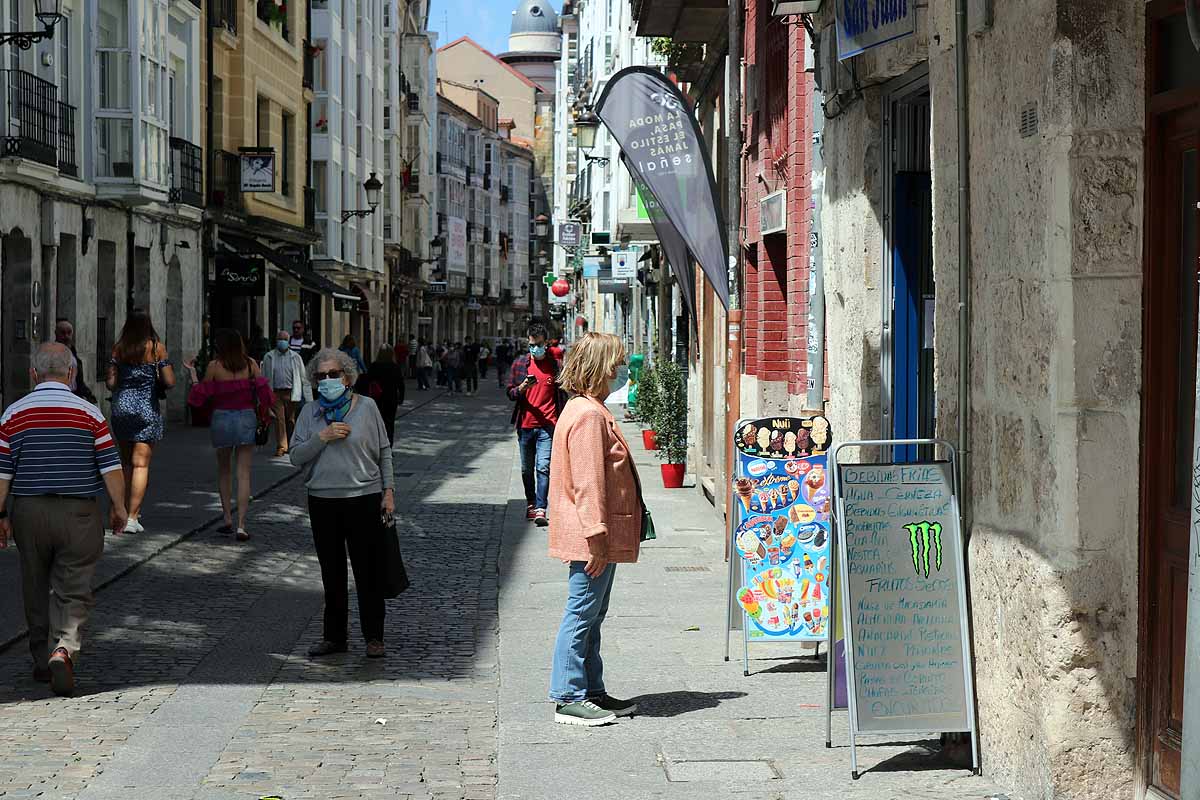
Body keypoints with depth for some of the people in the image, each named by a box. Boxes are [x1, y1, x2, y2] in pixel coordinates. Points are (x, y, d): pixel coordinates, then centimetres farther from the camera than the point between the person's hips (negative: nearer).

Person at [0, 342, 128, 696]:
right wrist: (119, 508, 7)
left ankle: (43, 660, 24)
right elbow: (111, 468, -6)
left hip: (29, 511, 2)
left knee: (36, 589, 16)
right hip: (79, 513, -2)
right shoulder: (89, 413, -5)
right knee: (73, 590, 2)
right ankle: (63, 649, -20)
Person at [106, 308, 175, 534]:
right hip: (147, 409, -3)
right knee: (141, 464, -2)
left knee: (126, 463, 16)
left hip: (121, 406, 3)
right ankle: (132, 517, -8)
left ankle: (128, 510, 19)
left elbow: (110, 383, 0)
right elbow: (169, 382, -8)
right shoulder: (157, 348, -4)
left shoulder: (119, 348, 2)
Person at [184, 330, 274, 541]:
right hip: (247, 418, 1)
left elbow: (201, 395, 0)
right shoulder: (250, 364, -1)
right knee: (244, 474, 0)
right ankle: (240, 525, -7)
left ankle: (228, 519, 18)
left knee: (224, 471, 19)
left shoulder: (214, 366, -5)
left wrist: (192, 372, 12)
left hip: (222, 419, 0)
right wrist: (263, 413, 12)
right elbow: (263, 392, -2)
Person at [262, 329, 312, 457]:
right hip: (276, 393, 0)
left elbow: (303, 378, 6)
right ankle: (281, 446, -6)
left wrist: (308, 397, 2)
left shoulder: (295, 357, 6)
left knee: (290, 420, 8)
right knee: (279, 419, -8)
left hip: (291, 393, 1)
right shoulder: (269, 357, 6)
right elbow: (265, 377, 8)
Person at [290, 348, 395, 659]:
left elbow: (384, 451, 5)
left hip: (364, 498, -3)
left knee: (367, 571, -1)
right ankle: (334, 636, 20)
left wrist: (388, 490, 0)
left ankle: (374, 638, 8)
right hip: (323, 501, 3)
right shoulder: (310, 413, 7)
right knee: (332, 573, 10)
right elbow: (296, 456, 1)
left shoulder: (366, 407, 0)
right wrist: (323, 437, -13)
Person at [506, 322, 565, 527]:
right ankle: (530, 504, 29)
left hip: (548, 425, -3)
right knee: (527, 469, 13)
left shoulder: (555, 364, 2)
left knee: (544, 467, -13)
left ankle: (540, 509, -16)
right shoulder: (520, 364, 7)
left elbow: (561, 395, 6)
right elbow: (510, 393, 8)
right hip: (525, 424, 3)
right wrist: (522, 388, -14)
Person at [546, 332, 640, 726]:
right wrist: (596, 536, -23)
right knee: (582, 614, -5)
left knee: (591, 616, 16)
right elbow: (588, 483, -22)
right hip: (591, 540, -11)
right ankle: (569, 698, 1)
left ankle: (591, 692, 24)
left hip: (598, 539, 11)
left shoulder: (587, 410, 17)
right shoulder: (588, 415, -17)